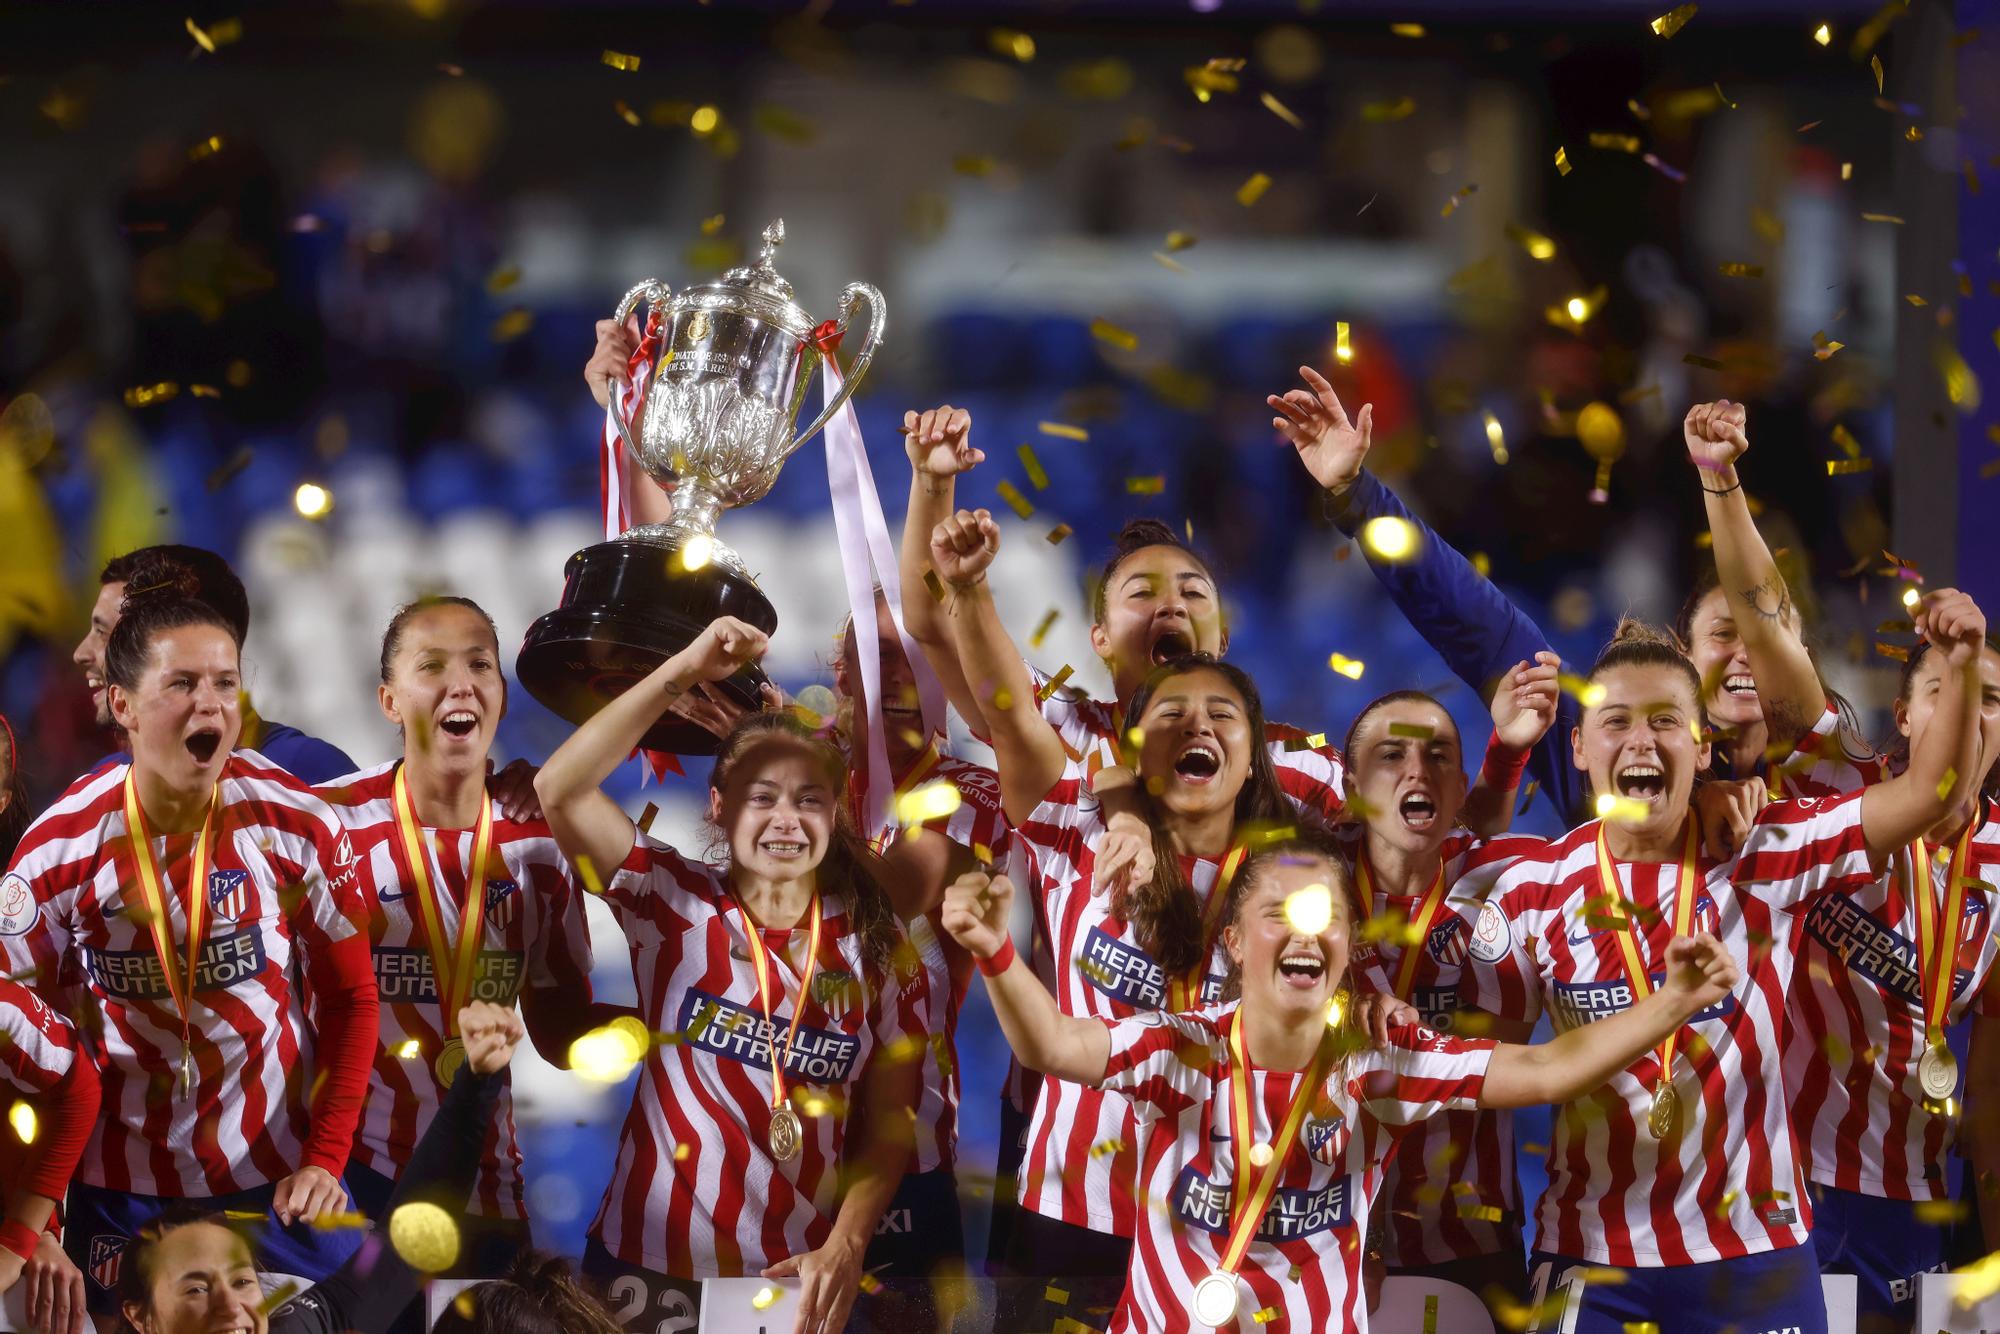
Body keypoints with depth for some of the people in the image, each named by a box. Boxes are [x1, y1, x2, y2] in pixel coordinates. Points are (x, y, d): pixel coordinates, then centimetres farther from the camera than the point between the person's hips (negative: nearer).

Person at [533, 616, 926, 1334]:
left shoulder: (878, 954, 0)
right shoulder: (676, 904, -4)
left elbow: (885, 1134, 0)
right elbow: (560, 790, -17)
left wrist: (842, 1253, -16)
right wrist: (684, 671, -21)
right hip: (649, 1266, -1)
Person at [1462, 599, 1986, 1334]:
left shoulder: (1765, 853, -3)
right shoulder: (1534, 888, 0)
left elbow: (1928, 794, -8)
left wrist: (1962, 666, -21)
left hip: (1754, 1247, 0)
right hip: (1591, 1251, 0)